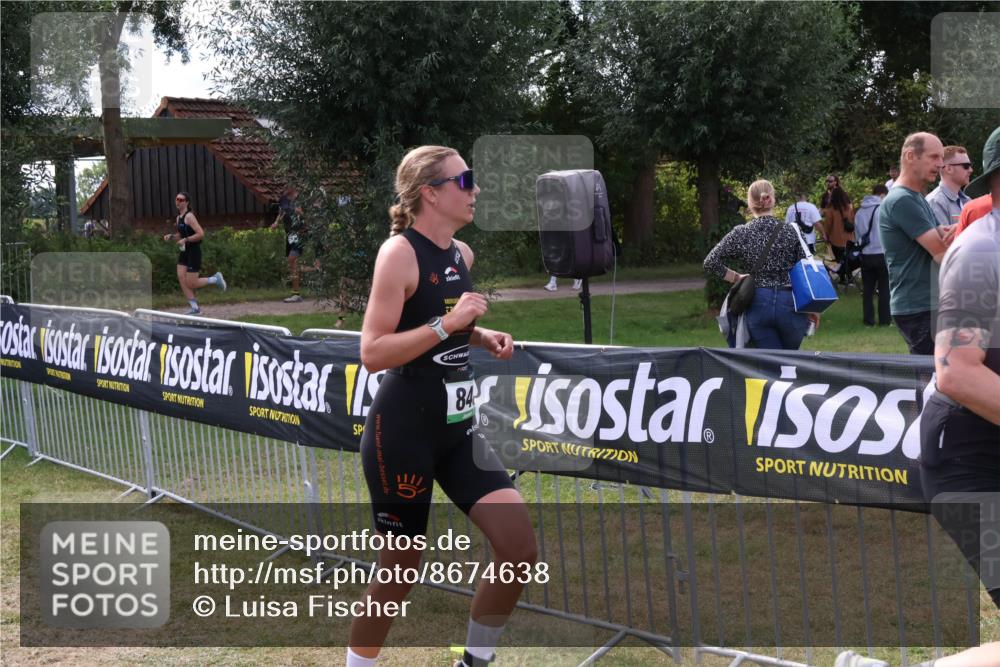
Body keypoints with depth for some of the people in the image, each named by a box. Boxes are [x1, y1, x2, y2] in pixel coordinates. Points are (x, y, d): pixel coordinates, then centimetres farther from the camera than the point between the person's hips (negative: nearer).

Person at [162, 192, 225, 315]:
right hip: (184, 252, 8)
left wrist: (185, 240, -23)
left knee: (191, 284, -5)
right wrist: (171, 236, 5)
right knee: (181, 278, -2)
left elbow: (201, 234, -21)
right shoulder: (178, 217, 11)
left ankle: (215, 279, 18)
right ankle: (194, 307, 4)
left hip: (193, 252, -8)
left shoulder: (189, 216, -15)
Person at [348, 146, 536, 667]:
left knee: (521, 551, -1)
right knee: (401, 569, 2)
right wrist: (446, 324, -26)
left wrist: (481, 336, 7)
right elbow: (372, 353, -20)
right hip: (402, 432, -7)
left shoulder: (462, 254, 8)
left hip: (457, 430, 7)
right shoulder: (399, 253, -14)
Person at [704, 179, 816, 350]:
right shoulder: (791, 231, -2)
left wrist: (737, 277, 9)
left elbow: (710, 263, -4)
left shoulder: (740, 234, -2)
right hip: (789, 303, 0)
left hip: (757, 304, 0)